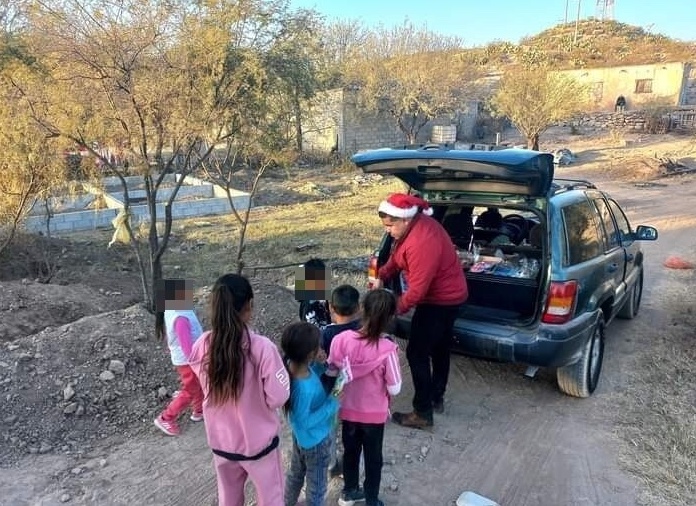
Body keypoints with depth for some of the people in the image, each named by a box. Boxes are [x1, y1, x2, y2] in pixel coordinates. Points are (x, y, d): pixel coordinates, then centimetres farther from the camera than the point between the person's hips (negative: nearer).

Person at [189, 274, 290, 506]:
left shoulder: (202, 346, -13)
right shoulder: (262, 347, -28)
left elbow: (211, 385, 3)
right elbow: (278, 398, -20)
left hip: (220, 439, 4)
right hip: (258, 441, -4)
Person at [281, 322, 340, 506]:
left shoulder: (293, 365, -17)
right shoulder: (303, 388, -41)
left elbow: (311, 371, 4)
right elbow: (303, 422, -30)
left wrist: (324, 367, -14)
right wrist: (333, 403, -28)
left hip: (301, 437, 8)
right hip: (315, 441, -8)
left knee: (295, 473, 32)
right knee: (317, 487, 19)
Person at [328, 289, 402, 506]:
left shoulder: (341, 339, -19)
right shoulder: (387, 349, -27)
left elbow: (331, 372, -5)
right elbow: (394, 389, -19)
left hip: (347, 410, 3)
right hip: (374, 414, -3)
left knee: (350, 451, 26)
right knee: (373, 458, 20)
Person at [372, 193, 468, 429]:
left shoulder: (422, 242, -32)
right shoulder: (415, 225, 0)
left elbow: (417, 289, -30)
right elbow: (397, 255, 13)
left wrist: (395, 309, -18)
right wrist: (382, 277, 0)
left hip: (439, 300, -10)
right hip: (447, 295, 11)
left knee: (417, 353, -3)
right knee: (439, 349, 21)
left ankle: (422, 413, 7)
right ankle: (437, 398, 38)